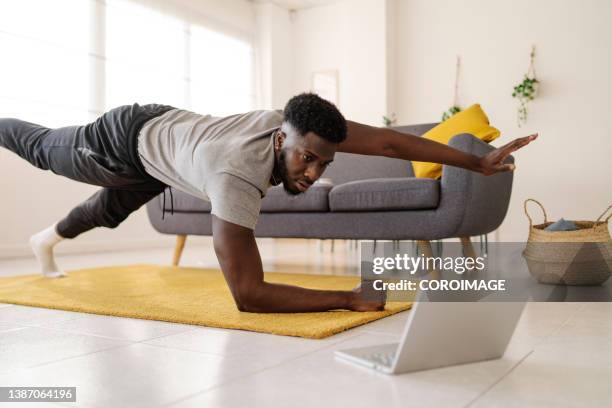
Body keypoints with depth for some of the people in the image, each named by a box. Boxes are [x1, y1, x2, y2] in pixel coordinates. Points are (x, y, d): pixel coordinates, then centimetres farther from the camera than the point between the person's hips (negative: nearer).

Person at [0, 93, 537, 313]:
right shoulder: (236, 176, -51)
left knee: (112, 208, 33)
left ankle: (50, 238, 63)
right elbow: (248, 294, -53)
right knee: (43, 149, 24)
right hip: (130, 138, -7)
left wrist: (477, 161, -35)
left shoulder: (300, 128, -32)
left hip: (168, 132, 8)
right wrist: (349, 298, -53)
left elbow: (387, 141, -30)